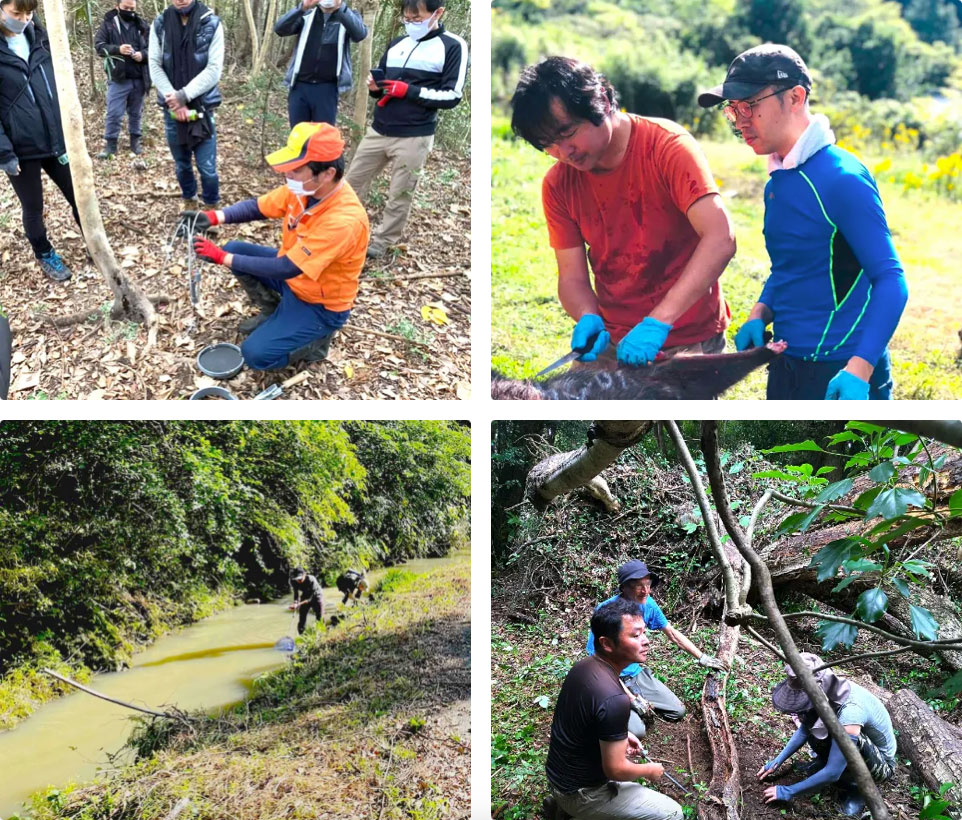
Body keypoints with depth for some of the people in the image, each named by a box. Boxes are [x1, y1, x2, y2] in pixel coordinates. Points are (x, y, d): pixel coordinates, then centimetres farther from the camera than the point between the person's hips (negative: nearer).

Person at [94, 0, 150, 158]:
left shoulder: (142, 25, 6)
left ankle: (135, 141, 26)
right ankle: (110, 144, 6)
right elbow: (99, 45, -5)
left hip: (139, 79, 2)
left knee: (136, 113, 14)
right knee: (114, 114, -2)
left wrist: (143, 54, -15)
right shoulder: (108, 24, 0)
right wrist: (117, 49, -21)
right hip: (118, 79, -2)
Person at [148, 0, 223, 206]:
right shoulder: (159, 24, 0)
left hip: (202, 107, -2)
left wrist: (184, 95, -17)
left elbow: (214, 70, -11)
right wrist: (174, 99, -15)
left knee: (207, 167, -2)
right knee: (182, 164, 14)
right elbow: (154, 66, -3)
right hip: (171, 108, 2)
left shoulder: (212, 24, -7)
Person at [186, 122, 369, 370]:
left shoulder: (343, 220, -37)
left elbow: (285, 268, -34)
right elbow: (257, 207, -1)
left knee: (256, 354, -17)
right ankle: (273, 312, 20)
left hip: (322, 304, -8)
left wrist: (222, 258, -29)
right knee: (235, 249, 4)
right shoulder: (305, 187, -13)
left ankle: (316, 339, 8)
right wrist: (213, 217, -20)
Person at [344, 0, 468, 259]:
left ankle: (382, 242, 15)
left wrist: (408, 91, -17)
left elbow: (452, 95, -11)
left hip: (414, 137, -6)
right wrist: (375, 87, -4)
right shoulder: (396, 44, 13)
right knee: (354, 180, 10)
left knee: (400, 194, 3)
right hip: (378, 131, 6)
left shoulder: (453, 46, -6)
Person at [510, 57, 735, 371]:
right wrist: (588, 319, -23)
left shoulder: (667, 145, -16)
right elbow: (572, 276, -1)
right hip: (611, 343, 4)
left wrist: (657, 321, -34)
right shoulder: (558, 184, -3)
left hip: (687, 340, -3)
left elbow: (720, 240, -26)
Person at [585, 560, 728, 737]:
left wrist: (702, 657, 10)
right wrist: (632, 698, -23)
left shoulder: (647, 603, -7)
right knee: (636, 731, -23)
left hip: (637, 674, 7)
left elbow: (672, 634, 10)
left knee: (677, 712, 1)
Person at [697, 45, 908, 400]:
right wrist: (760, 313, -1)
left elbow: (890, 279, -19)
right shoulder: (778, 180, 7)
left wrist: (859, 370, -29)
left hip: (840, 375, -8)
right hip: (788, 366, 8)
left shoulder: (842, 178, -16)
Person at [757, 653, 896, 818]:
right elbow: (804, 730, 2)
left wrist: (788, 792, -26)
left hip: (881, 764, -6)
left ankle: (855, 785, -8)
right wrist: (777, 762, -6)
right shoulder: (825, 691, -17)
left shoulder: (850, 712, -39)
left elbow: (832, 773, -35)